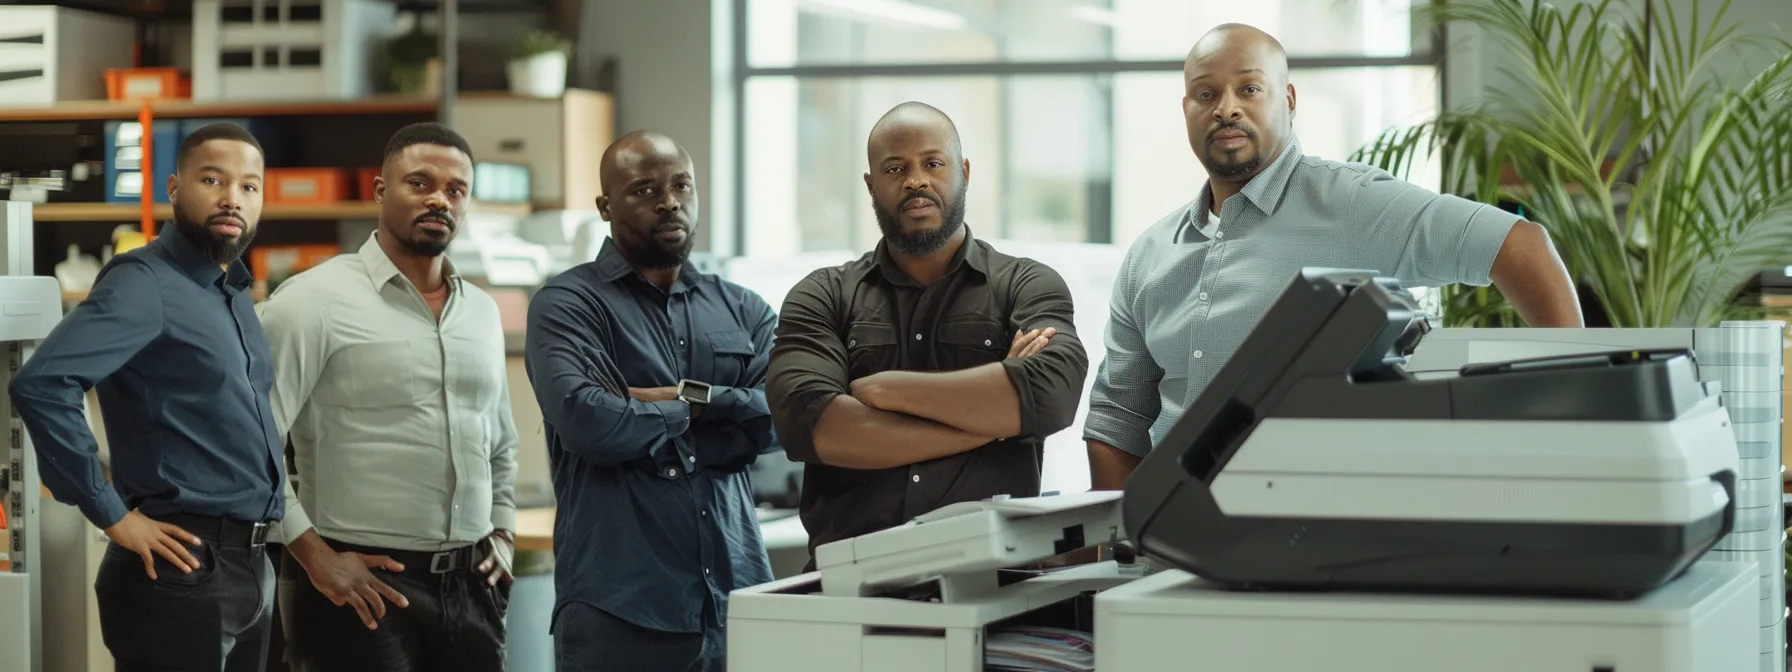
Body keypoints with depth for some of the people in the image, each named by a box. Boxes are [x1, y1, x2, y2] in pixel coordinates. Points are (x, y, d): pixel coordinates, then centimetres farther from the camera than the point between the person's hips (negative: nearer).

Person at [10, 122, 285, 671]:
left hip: (249, 564, 9)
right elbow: (41, 384, -26)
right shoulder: (145, 285, -13)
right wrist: (112, 514, -21)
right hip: (184, 567, -9)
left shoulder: (235, 294, 14)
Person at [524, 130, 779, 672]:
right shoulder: (567, 304, 1)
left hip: (736, 599, 4)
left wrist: (682, 397, -11)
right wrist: (690, 410, -2)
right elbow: (586, 420, -17)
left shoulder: (743, 310, 14)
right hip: (619, 607, -4)